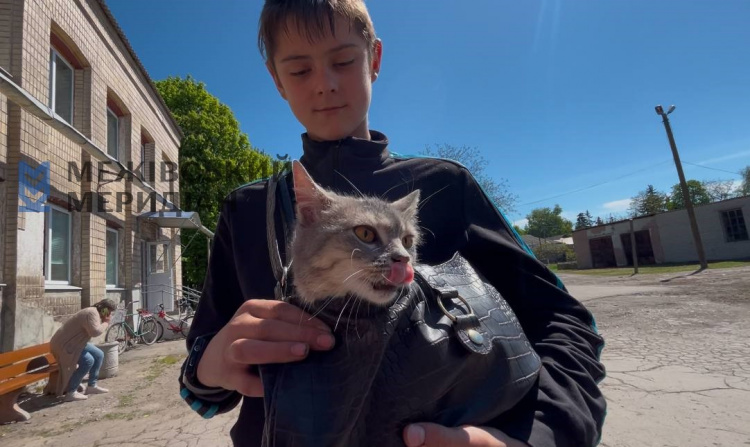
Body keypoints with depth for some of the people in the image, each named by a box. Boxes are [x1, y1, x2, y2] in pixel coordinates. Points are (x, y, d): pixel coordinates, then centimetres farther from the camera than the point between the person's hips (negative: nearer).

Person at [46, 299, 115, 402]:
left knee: (99, 355, 8)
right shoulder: (92, 313, -24)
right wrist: (106, 323, -24)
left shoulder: (95, 313, 7)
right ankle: (71, 393, -16)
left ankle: (92, 386, 16)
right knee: (88, 361, -25)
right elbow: (95, 332, -36)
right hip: (64, 344, -11)